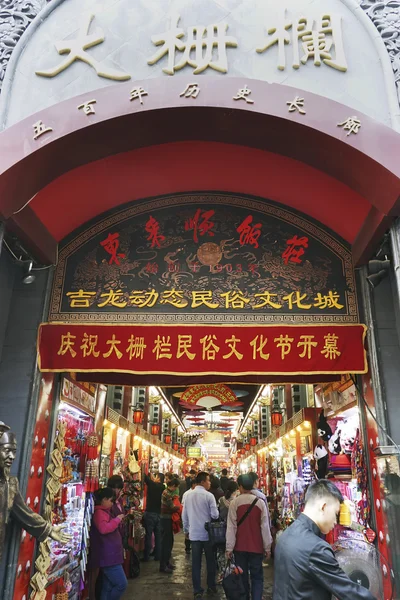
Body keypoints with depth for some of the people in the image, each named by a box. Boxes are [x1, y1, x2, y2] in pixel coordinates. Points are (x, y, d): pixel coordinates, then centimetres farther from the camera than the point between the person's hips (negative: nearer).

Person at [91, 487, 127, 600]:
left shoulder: (104, 512, 17)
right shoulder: (99, 512, -15)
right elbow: (104, 528, -33)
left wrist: (118, 520, 18)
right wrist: (117, 519, -22)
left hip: (110, 555, 10)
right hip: (107, 556, -10)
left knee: (107, 587, 13)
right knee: (122, 584, -8)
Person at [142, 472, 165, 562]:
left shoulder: (152, 485, -12)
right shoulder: (163, 488, 2)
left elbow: (145, 477, -11)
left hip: (150, 513, -5)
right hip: (159, 514, 5)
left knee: (148, 535, 1)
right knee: (158, 535, 12)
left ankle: (146, 557, 6)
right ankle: (157, 555, 16)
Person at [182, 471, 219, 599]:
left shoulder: (188, 496, 2)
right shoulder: (209, 496, -14)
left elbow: (184, 515, 7)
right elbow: (215, 515, -14)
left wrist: (186, 530, 19)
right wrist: (217, 514, 8)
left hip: (194, 534, 3)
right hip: (207, 533, -3)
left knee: (196, 563, 8)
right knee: (210, 561, 14)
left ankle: (197, 591, 13)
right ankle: (211, 587, 24)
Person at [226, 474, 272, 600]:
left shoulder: (234, 502, -9)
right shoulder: (260, 502, -7)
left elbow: (231, 527, -9)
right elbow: (265, 526, -4)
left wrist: (229, 547, -4)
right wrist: (267, 547, 4)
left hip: (240, 547, 0)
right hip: (256, 547, 0)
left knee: (242, 576, 14)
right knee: (257, 577, 11)